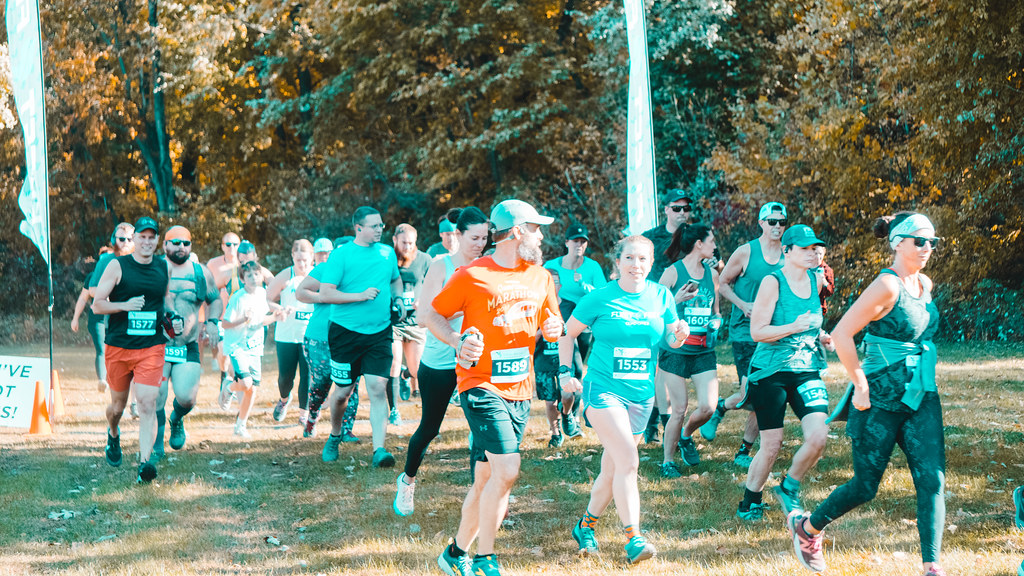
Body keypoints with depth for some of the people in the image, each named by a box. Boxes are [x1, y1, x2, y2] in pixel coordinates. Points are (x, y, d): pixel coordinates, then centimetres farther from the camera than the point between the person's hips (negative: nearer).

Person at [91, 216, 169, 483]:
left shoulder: (164, 268, 7)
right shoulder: (117, 266, -3)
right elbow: (97, 305, -4)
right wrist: (125, 305, -21)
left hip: (152, 348, 1)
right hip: (118, 347, -1)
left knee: (147, 403, -14)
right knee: (118, 404, 13)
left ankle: (144, 462, -19)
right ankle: (113, 435, 47)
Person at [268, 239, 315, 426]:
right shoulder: (285, 276, -2)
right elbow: (267, 299, 4)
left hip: (311, 336, 0)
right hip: (286, 335, 0)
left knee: (308, 375, -7)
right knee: (285, 375, 2)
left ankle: (304, 414, 5)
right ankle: (284, 400, 35)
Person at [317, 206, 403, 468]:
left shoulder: (388, 253, 10)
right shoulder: (341, 255, -6)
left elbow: (396, 280, 30)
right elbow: (325, 294, -12)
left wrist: (398, 300, 10)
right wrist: (361, 295, -18)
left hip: (379, 333, 3)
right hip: (346, 332, -3)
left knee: (378, 388, -10)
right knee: (343, 390, 6)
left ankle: (379, 449, -14)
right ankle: (334, 437, 34)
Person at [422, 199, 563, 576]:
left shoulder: (541, 278, 11)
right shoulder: (472, 276, -7)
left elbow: (551, 323, 24)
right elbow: (430, 315, 1)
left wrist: (554, 329, 0)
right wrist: (458, 342, -15)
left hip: (519, 391, 6)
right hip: (482, 386, -6)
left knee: (486, 480, 8)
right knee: (507, 470, -18)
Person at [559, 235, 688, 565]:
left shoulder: (660, 297, 4)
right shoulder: (600, 299, -6)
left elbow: (671, 341, 11)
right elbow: (568, 332, 5)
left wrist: (679, 334, -12)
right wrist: (565, 372, -2)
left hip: (641, 393, 4)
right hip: (603, 389, -4)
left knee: (612, 470, 11)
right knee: (628, 462, -19)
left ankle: (586, 526, 31)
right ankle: (633, 539, -19)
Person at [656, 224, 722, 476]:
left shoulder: (712, 274, 10)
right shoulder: (673, 273, -5)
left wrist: (717, 321, 0)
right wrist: (677, 300, -20)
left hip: (704, 351, 5)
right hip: (676, 349, -4)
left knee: (707, 407, -7)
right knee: (679, 409, -4)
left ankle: (686, 436, 24)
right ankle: (667, 461, 13)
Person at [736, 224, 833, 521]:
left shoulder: (816, 281, 8)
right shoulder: (773, 282, -10)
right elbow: (757, 331, -14)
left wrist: (820, 337, 7)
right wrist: (793, 327, -25)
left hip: (807, 371, 5)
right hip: (771, 371, -5)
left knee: (818, 436, -13)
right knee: (771, 445, -2)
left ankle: (789, 487, 12)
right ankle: (750, 502, 21)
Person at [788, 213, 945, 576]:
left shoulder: (924, 284, 8)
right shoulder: (887, 286, -17)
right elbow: (841, 335, -21)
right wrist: (861, 386, -19)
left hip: (922, 399, 7)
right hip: (881, 401, -7)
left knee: (932, 479, -6)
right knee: (865, 486, 4)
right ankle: (806, 527, 28)